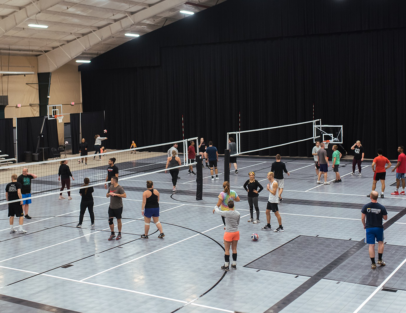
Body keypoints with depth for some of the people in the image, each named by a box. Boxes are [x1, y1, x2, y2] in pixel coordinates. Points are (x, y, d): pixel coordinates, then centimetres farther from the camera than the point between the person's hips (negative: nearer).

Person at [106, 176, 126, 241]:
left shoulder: (119, 188, -13)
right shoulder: (111, 187, 8)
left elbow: (124, 195, -22)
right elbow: (107, 195, 16)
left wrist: (115, 194, -23)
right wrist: (109, 194, -8)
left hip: (118, 207, -6)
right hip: (111, 206, 6)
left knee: (118, 220, 6)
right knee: (110, 220, 3)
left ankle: (119, 234, 19)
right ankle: (112, 234, 17)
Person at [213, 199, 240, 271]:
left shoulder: (226, 213, -19)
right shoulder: (237, 213, -6)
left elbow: (218, 211, -1)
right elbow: (238, 223, 8)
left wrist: (216, 207, 21)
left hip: (229, 233, -4)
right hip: (236, 232, 4)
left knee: (227, 250, 8)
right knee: (234, 249, 16)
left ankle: (226, 266, 15)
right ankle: (234, 264, 26)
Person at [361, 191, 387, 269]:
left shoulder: (366, 207, -12)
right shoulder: (381, 207, -13)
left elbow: (362, 218, -4)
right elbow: (385, 218, -2)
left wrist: (364, 225, 14)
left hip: (369, 228, 0)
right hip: (379, 227, 0)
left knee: (371, 245, 5)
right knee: (380, 242, 23)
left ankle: (373, 264, 9)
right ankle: (380, 260, 24)